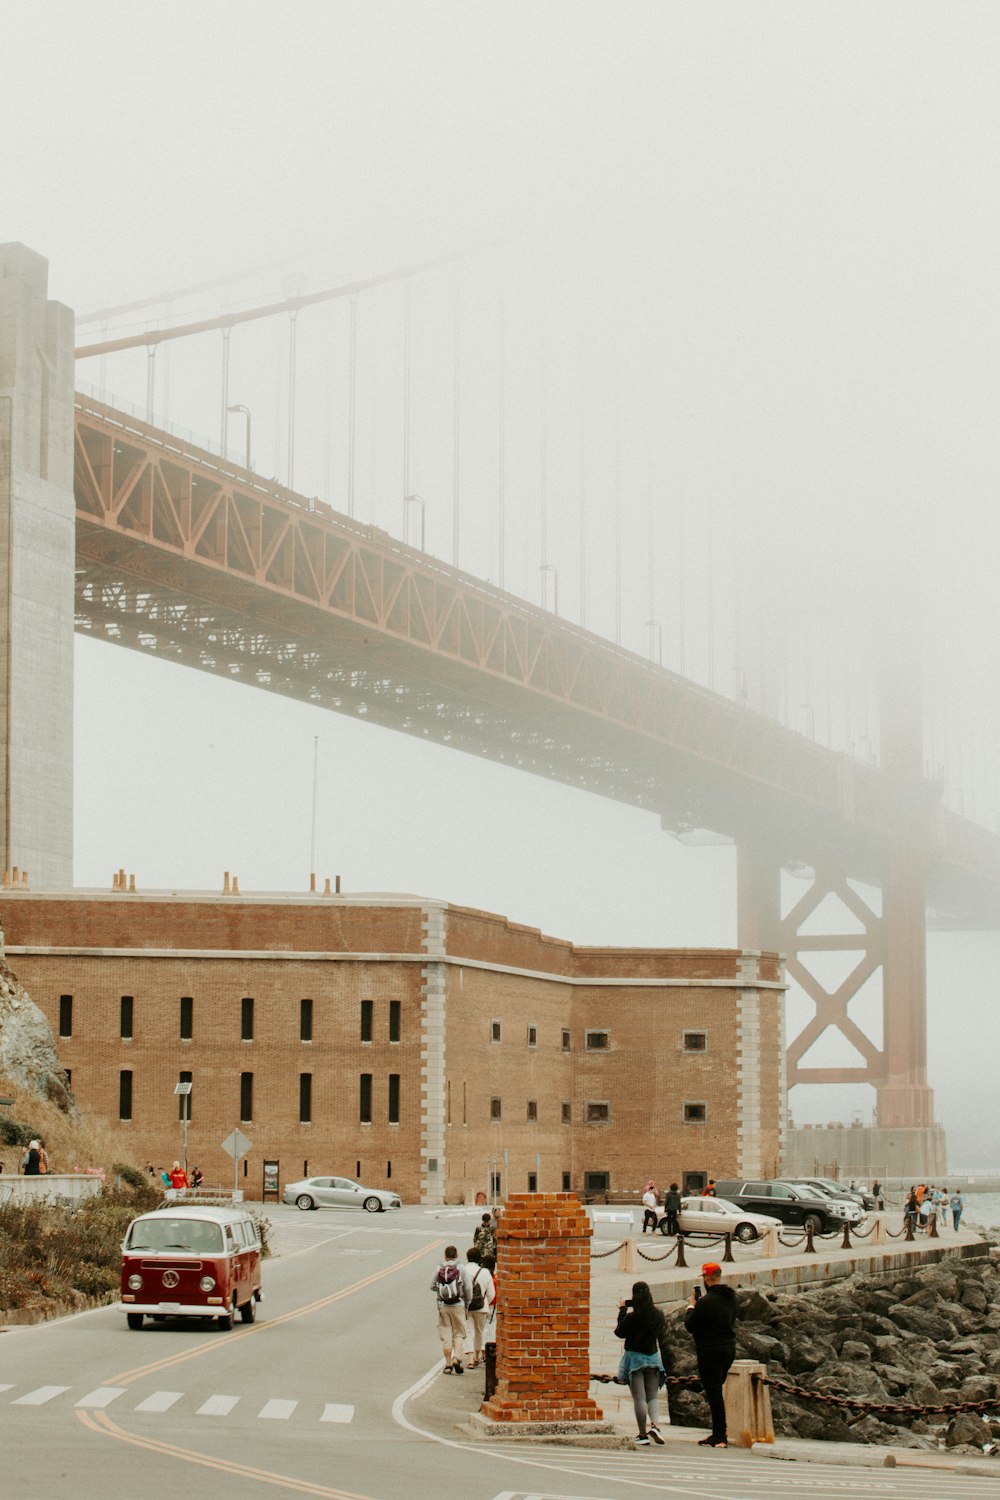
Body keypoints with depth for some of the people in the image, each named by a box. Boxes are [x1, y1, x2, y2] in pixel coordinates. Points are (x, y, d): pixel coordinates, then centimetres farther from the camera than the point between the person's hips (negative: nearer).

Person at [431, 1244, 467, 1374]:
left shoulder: (439, 1269, -1)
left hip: (442, 1305, 1)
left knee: (445, 1334, 8)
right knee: (459, 1333, 10)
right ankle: (457, 1357, -10)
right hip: (457, 1305, -1)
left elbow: (432, 1287, 3)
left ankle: (448, 1364, 8)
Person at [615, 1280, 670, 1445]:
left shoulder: (632, 1316, -16)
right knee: (653, 1396, 11)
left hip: (635, 1356, -4)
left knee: (639, 1398, 0)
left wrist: (622, 1311, 1)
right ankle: (654, 1424, -13)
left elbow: (619, 1332, -3)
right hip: (653, 1356, 4)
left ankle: (643, 1434, -1)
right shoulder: (658, 1315, -2)